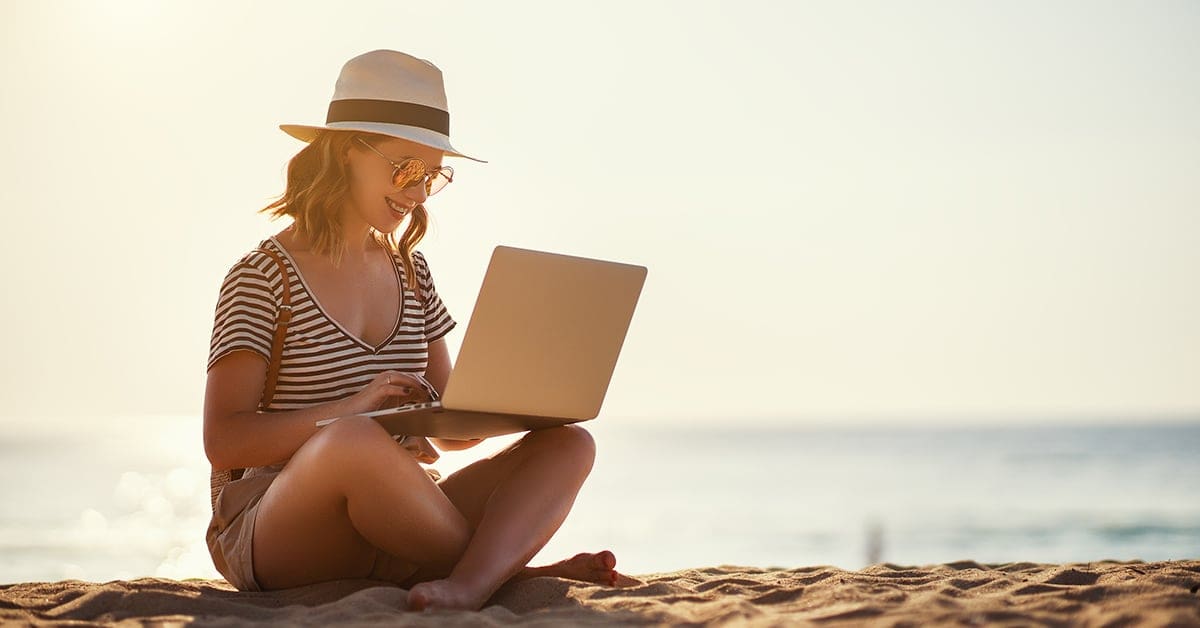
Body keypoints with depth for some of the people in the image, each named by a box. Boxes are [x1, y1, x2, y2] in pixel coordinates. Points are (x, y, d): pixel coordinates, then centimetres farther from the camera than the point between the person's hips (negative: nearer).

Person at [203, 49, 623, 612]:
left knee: (567, 445, -13)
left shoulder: (410, 272, 16)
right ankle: (507, 568, -19)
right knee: (356, 440, -40)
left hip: (386, 521, 7)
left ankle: (468, 584, -41)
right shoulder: (263, 276, -3)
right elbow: (223, 442, -11)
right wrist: (351, 409, -23)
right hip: (273, 534, -6)